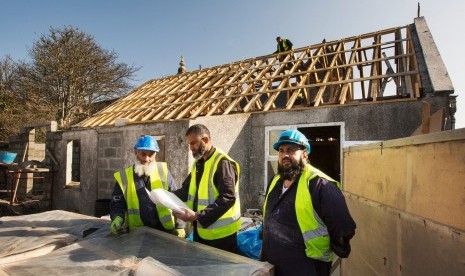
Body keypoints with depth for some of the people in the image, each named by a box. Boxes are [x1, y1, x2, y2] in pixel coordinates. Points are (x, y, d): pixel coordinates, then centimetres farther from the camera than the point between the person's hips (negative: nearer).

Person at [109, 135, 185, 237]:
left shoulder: (163, 171, -1)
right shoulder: (124, 177, -1)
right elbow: (117, 204, 5)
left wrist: (179, 226, -3)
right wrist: (117, 219, -16)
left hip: (166, 230, 0)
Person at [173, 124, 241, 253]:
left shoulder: (222, 163, -19)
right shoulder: (197, 164, 10)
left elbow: (228, 198, -26)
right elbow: (186, 190, 15)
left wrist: (197, 216, -30)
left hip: (220, 233, -8)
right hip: (200, 230, 8)